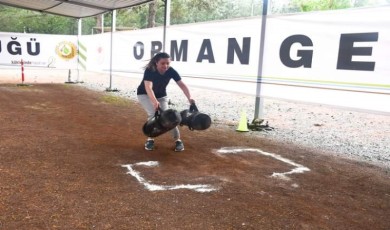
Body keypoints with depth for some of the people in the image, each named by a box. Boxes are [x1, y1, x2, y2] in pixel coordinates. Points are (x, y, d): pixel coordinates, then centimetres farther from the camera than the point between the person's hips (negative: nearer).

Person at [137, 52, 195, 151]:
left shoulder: (171, 71, -23)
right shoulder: (149, 71, -33)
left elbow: (182, 85, -28)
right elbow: (148, 87, -46)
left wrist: (189, 98, -44)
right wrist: (155, 102, -62)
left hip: (161, 95, 3)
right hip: (144, 94, -2)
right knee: (153, 114, -24)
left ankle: (178, 140, 0)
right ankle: (150, 139, -6)